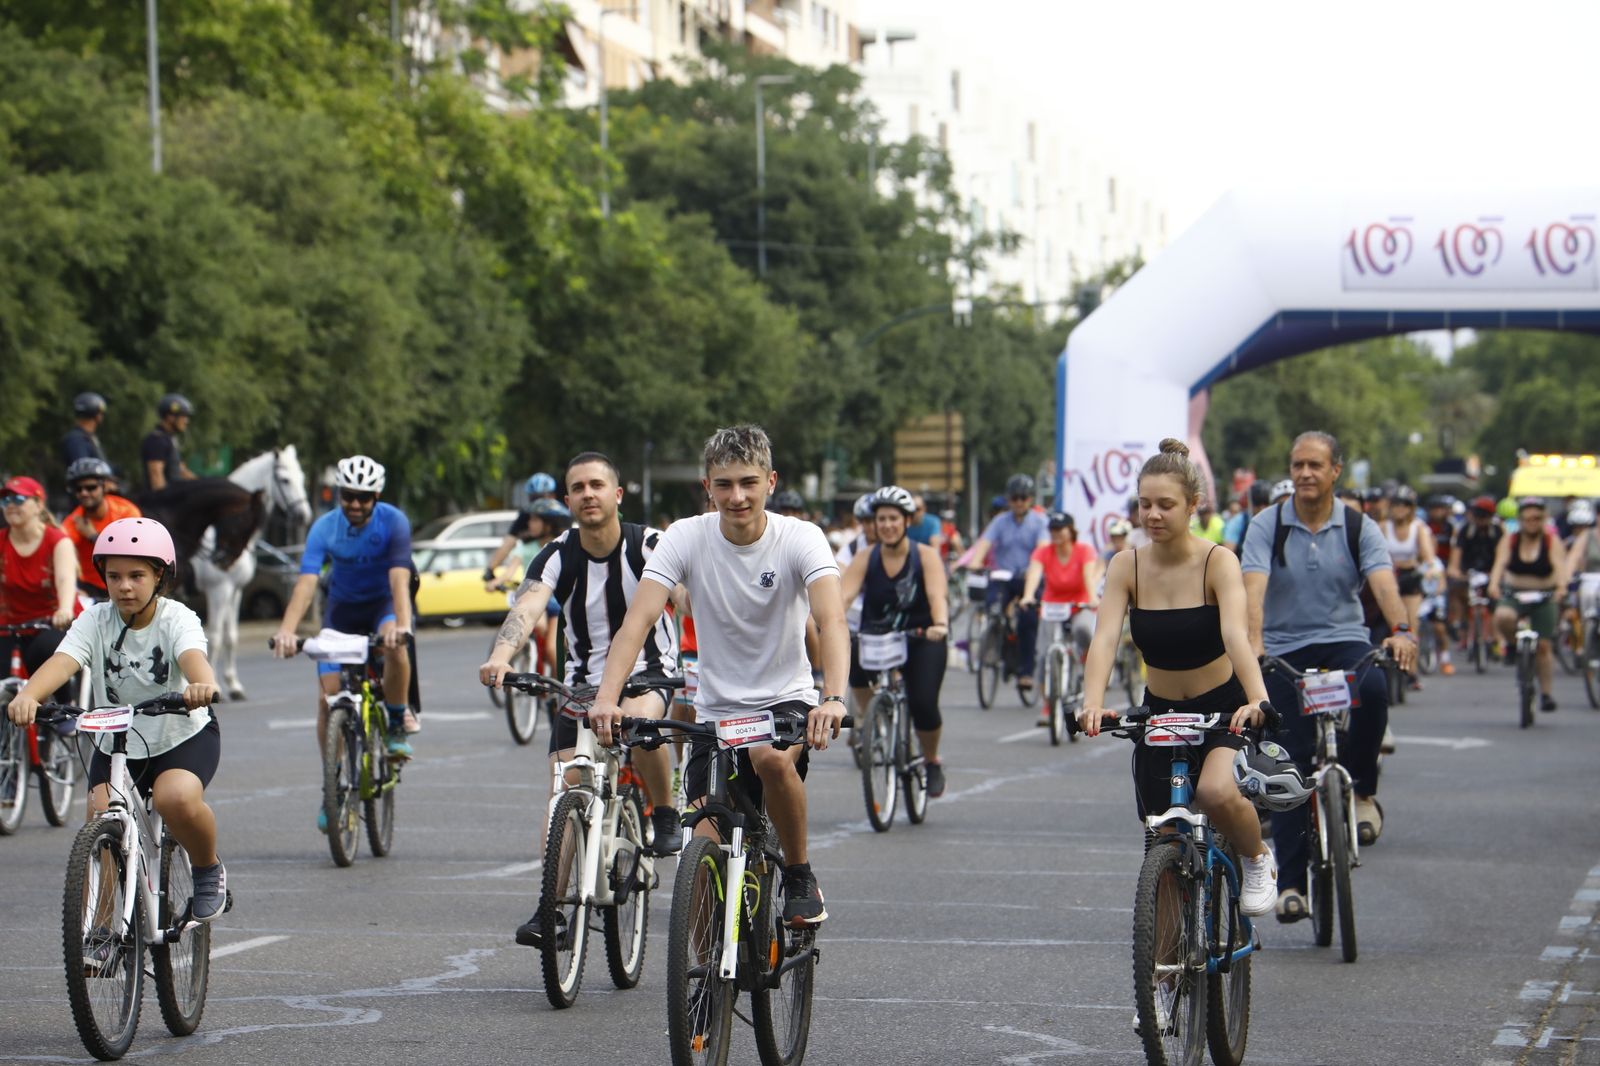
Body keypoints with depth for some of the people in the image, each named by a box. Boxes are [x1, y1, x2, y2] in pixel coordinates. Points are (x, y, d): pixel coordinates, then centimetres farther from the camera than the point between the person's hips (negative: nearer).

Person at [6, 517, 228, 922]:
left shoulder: (176, 619, -16)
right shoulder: (95, 621, -10)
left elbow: (192, 656, -38)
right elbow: (63, 660, -28)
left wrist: (202, 685, -64)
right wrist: (28, 695, -50)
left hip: (183, 737, -3)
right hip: (116, 743, 3)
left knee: (176, 798, -33)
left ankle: (209, 871, -2)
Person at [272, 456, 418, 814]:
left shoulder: (394, 522, -23)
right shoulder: (325, 528, -20)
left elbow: (399, 579, -35)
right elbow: (306, 583, -31)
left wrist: (402, 624, -53)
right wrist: (286, 630, -48)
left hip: (383, 603, -2)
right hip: (342, 608, 2)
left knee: (394, 645, -37)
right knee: (328, 698, -9)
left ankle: (398, 724, -13)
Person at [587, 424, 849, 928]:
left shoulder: (800, 538, -13)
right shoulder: (686, 538, -9)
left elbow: (831, 621, -28)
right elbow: (638, 619, -20)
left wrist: (833, 698, -47)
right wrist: (607, 697, -37)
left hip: (786, 701, -2)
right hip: (716, 711, 2)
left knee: (772, 758, -35)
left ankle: (800, 879, -11)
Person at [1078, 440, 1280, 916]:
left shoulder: (1217, 562, -16)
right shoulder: (1127, 566, -8)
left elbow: (1235, 634, -31)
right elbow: (1105, 638, -20)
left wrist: (1257, 699, -48)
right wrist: (1092, 703, -38)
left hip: (1222, 707, -3)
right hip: (1159, 711, 4)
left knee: (1216, 792, -31)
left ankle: (1258, 859, 1)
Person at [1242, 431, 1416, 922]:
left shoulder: (1359, 528, 1)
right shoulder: (1267, 527, -2)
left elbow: (1383, 582, -15)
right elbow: (1254, 587, -16)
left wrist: (1401, 630, -35)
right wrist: (1253, 641, -35)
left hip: (1344, 641, 0)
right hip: (1285, 649, 0)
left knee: (1372, 687, -34)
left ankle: (1362, 791, -12)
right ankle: (1290, 882, 3)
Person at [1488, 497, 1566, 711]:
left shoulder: (1552, 542, -8)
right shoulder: (1509, 541, -4)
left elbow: (1559, 565, -25)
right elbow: (1500, 563, -20)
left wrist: (1562, 586, -45)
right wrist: (1494, 584, -40)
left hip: (1543, 598, 0)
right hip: (1514, 595, 0)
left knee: (1544, 646, -3)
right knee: (1503, 617, -33)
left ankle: (1545, 693, 10)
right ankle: (1512, 644, 0)